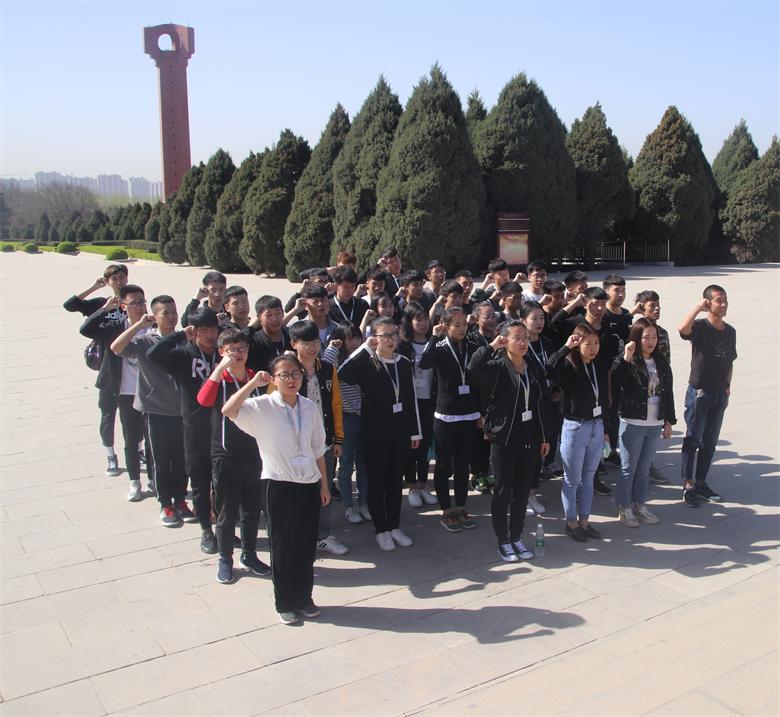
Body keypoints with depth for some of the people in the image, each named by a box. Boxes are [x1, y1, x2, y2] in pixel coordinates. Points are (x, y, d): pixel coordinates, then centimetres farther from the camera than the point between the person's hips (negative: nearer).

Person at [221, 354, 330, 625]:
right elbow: (228, 411, -27)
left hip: (309, 484, 4)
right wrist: (253, 383, -25)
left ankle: (304, 598, 29)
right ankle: (285, 603, 23)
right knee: (282, 546, 7)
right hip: (278, 484, -4)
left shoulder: (310, 407, 4)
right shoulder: (262, 407, -9)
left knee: (307, 545, 11)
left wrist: (324, 484, 13)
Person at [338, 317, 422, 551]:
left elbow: (411, 400, 8)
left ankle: (395, 526, 26)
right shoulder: (366, 364, -8)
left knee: (396, 481, 13)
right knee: (377, 482, 6)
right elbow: (343, 374, -30)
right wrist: (366, 348, -26)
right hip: (374, 434, -4)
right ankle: (381, 530, 19)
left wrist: (415, 432, 9)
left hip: (400, 433, 4)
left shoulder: (404, 364, 4)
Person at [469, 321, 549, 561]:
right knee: (503, 491, 4)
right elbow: (473, 367, -31)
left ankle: (517, 538, 26)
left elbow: (541, 406, 13)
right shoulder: (498, 367, -9)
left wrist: (544, 437, 13)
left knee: (522, 492, 12)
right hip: (504, 439, -5)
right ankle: (503, 542, 17)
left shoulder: (535, 370, 8)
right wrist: (492, 346, -22)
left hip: (530, 439, 5)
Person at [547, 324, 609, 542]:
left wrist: (605, 429, 11)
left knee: (588, 478, 16)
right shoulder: (568, 367, -14)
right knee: (572, 480, 8)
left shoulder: (600, 368, 3)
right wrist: (566, 347, -32)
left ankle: (584, 521, 29)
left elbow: (605, 400, 10)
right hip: (575, 428, -6)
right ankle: (571, 523, 22)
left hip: (597, 427, 6)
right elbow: (549, 368, -38)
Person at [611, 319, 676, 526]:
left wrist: (669, 421, 11)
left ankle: (640, 505, 28)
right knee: (628, 468, 4)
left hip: (655, 424, 5)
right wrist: (626, 359, -31)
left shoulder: (661, 363, 6)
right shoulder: (627, 363, -11)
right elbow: (614, 384, -27)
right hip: (632, 424, -5)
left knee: (644, 468, 16)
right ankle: (624, 508, 16)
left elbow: (668, 393, 12)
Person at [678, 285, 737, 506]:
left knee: (710, 442, 12)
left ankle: (700, 482, 23)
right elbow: (683, 328, -37)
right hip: (699, 392, -6)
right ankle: (688, 485, 10)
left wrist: (727, 387, 9)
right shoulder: (700, 327, -12)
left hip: (719, 394, 6)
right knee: (693, 440, 2)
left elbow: (729, 362, 15)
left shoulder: (730, 332, 6)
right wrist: (699, 306, -27)